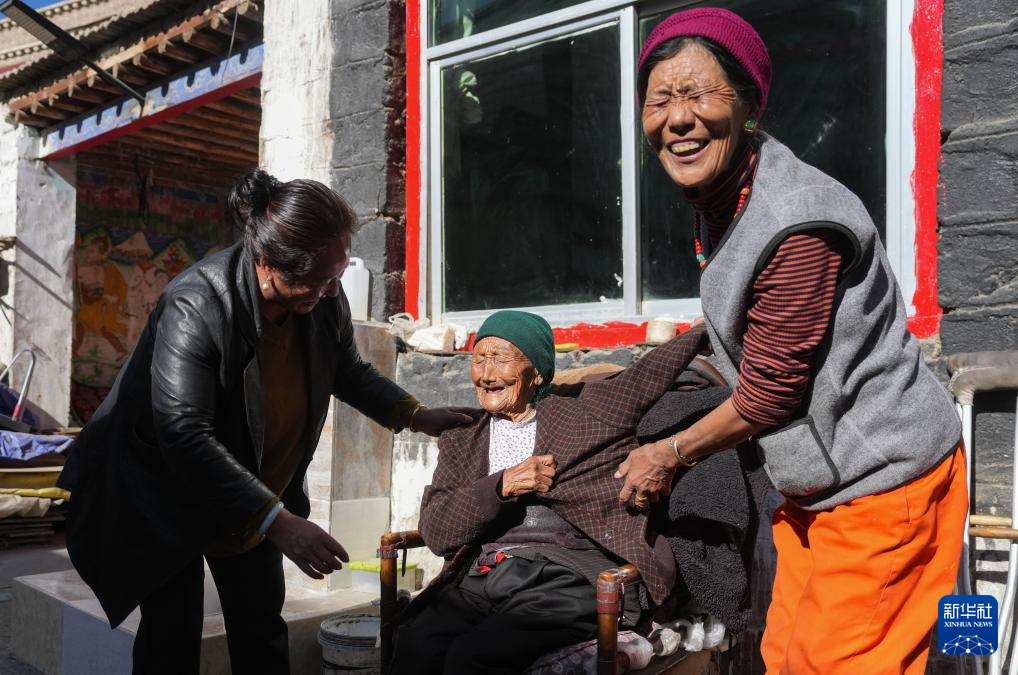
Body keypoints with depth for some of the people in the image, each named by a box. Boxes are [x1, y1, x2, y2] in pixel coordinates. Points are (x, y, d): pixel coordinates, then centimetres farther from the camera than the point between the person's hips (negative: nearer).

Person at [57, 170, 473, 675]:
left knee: (262, 632, 11)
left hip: (260, 495, 6)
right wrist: (276, 522, -42)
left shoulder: (325, 301, -13)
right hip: (166, 495, -5)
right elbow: (184, 435, -38)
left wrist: (414, 415, -5)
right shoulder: (195, 306, -32)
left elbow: (348, 372, 8)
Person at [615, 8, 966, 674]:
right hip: (826, 478, 9)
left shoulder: (795, 225, -28)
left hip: (885, 482, -9)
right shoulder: (720, 199, 3)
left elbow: (768, 395, -20)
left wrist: (671, 454, -5)